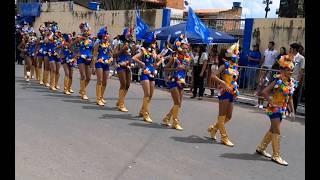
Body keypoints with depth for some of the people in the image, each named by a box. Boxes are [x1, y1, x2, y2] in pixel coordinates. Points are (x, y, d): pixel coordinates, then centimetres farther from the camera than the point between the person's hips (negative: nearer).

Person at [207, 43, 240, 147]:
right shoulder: (225, 65, -8)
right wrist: (222, 83, -23)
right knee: (222, 116, 0)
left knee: (228, 116, 12)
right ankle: (224, 138, 7)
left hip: (231, 93, 8)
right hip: (224, 92, -8)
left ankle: (213, 128, 31)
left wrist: (235, 88, 13)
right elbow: (213, 76, -15)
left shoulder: (235, 67, 11)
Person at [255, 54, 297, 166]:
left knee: (272, 130, 17)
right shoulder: (278, 81, -20)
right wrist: (271, 103, -21)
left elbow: (290, 98, 12)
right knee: (277, 132, -3)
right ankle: (276, 156, 6)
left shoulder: (292, 82, 3)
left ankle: (261, 148, 32)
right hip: (274, 109, -8)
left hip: (282, 110, 8)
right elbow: (264, 92, -25)